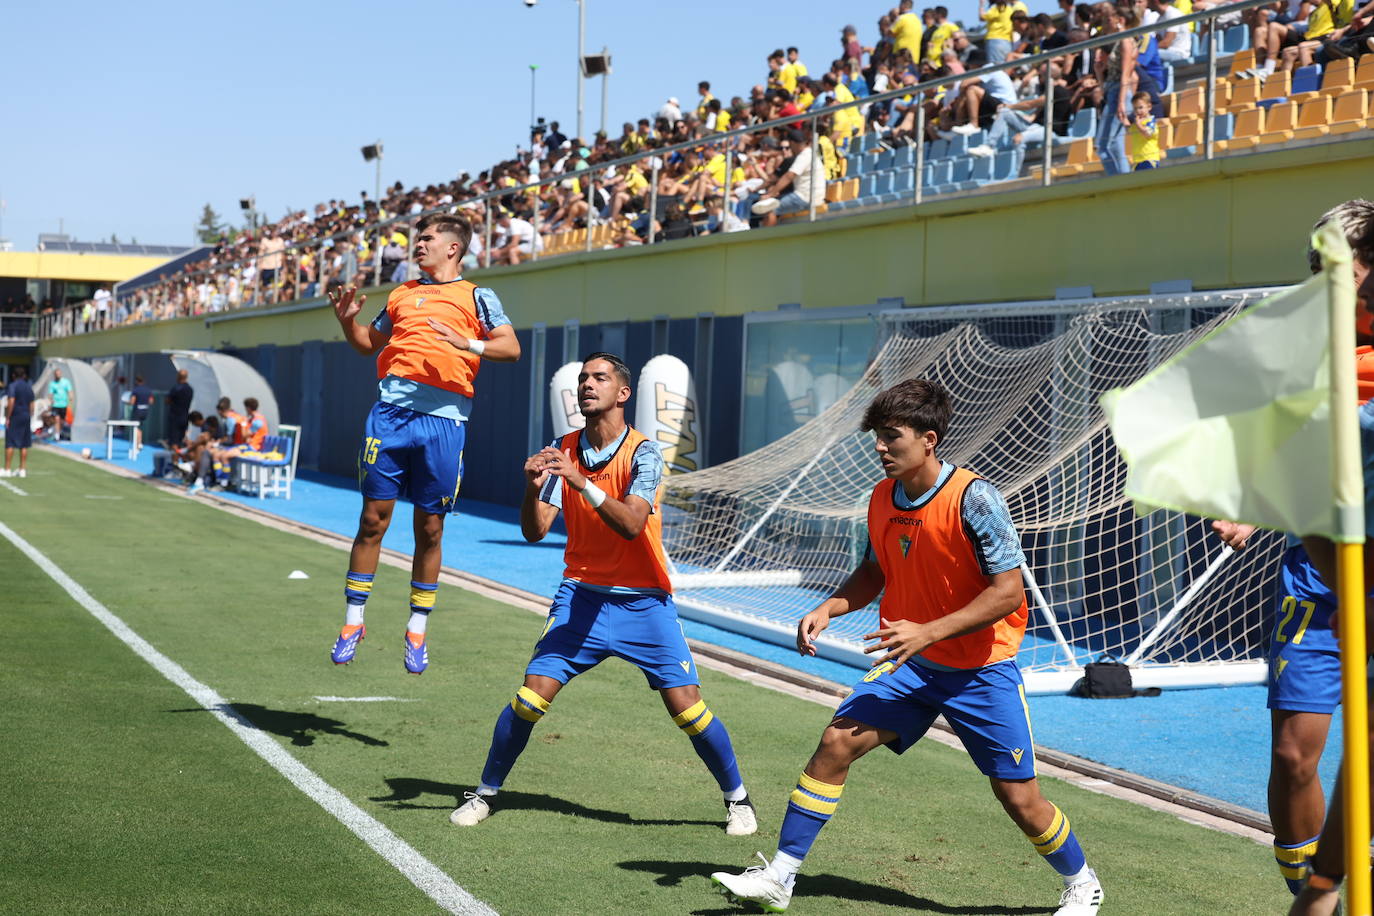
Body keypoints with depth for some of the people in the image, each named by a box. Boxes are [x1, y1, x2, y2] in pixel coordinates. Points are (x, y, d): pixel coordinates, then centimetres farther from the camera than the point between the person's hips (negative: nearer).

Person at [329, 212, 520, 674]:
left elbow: (511, 347, -2)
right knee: (373, 518, 0)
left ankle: (417, 628, 14)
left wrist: (468, 343, -18)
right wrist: (348, 320, 12)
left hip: (444, 418, -3)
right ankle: (353, 621, 8)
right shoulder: (403, 294, 21)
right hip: (391, 411, 3)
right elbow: (370, 342, 31)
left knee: (430, 528, 3)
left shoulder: (476, 297, 9)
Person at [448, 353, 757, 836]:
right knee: (531, 696, -8)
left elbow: (632, 524, -27)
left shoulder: (643, 452, -11)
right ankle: (485, 792, 11)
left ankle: (737, 799, 15)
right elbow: (534, 531, -7)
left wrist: (581, 482, -38)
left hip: (644, 602, -2)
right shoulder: (561, 450, -1)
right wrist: (533, 487, -27)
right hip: (582, 596, 2)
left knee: (687, 706, -6)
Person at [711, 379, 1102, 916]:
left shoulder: (973, 498, -21)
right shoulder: (882, 498, -1)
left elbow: (1008, 592, -21)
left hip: (983, 669, -5)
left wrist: (928, 632, -28)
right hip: (909, 665, 5)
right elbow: (874, 572, 15)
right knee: (836, 742, -11)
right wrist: (828, 609, -4)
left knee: (1019, 797, 0)